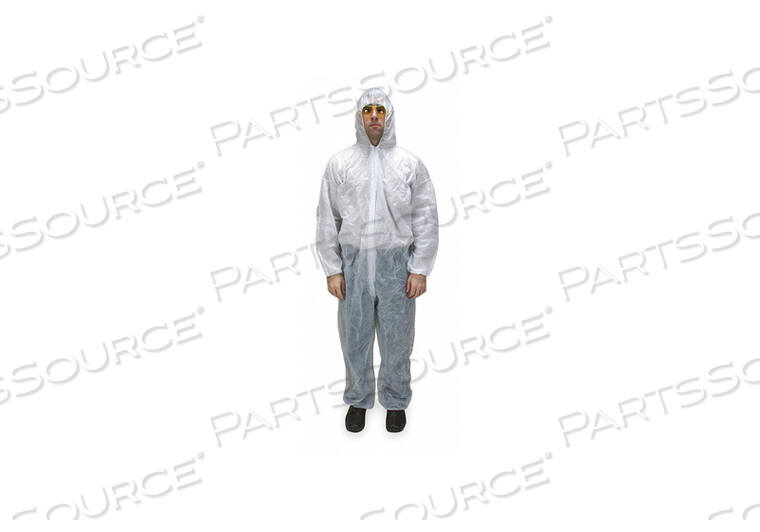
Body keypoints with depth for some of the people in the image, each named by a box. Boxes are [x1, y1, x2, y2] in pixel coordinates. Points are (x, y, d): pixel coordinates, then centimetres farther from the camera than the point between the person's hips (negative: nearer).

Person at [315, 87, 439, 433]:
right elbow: (327, 219, 4)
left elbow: (426, 219, 1)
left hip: (397, 264, 0)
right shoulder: (339, 163, 3)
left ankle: (395, 401, 27)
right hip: (353, 264, 1)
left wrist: (420, 270, -5)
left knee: (397, 339, 8)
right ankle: (358, 400, 28)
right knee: (354, 338, 10)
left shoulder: (410, 164, 2)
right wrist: (332, 269, -1)